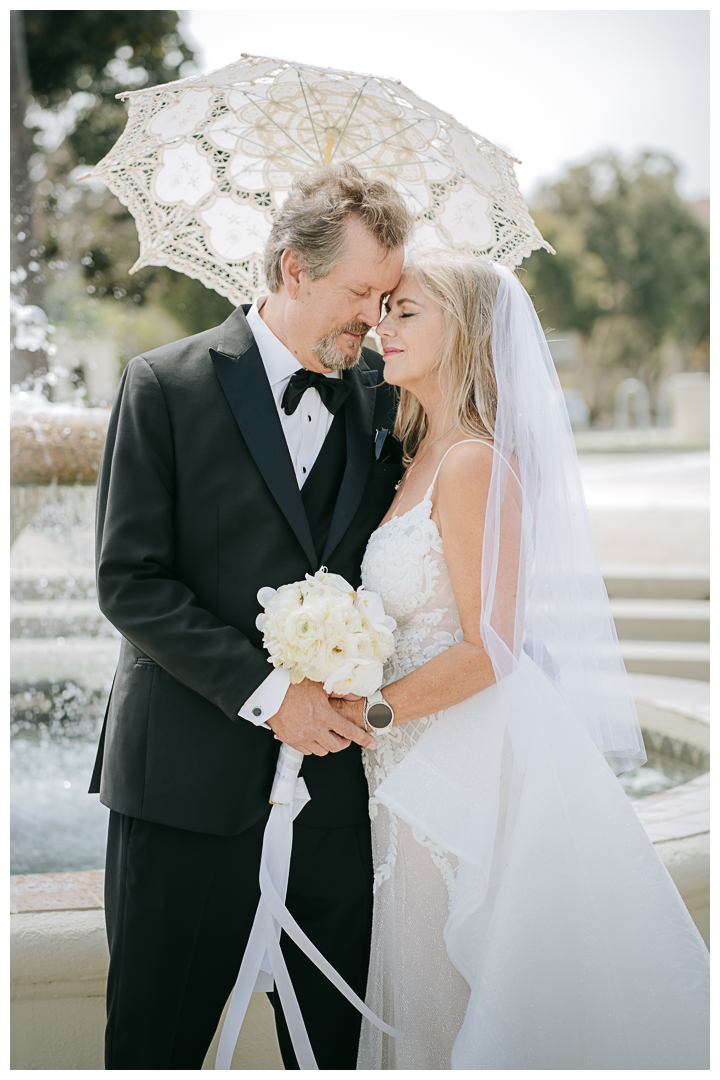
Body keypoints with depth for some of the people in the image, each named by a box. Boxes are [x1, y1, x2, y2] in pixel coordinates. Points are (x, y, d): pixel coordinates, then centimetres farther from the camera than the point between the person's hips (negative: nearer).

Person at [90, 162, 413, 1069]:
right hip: (191, 778, -3)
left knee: (332, 1039, 12)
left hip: (334, 775, 4)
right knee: (156, 1038, 8)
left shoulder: (382, 397, 7)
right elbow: (130, 581, -10)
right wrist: (266, 692, -16)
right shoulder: (166, 385, -5)